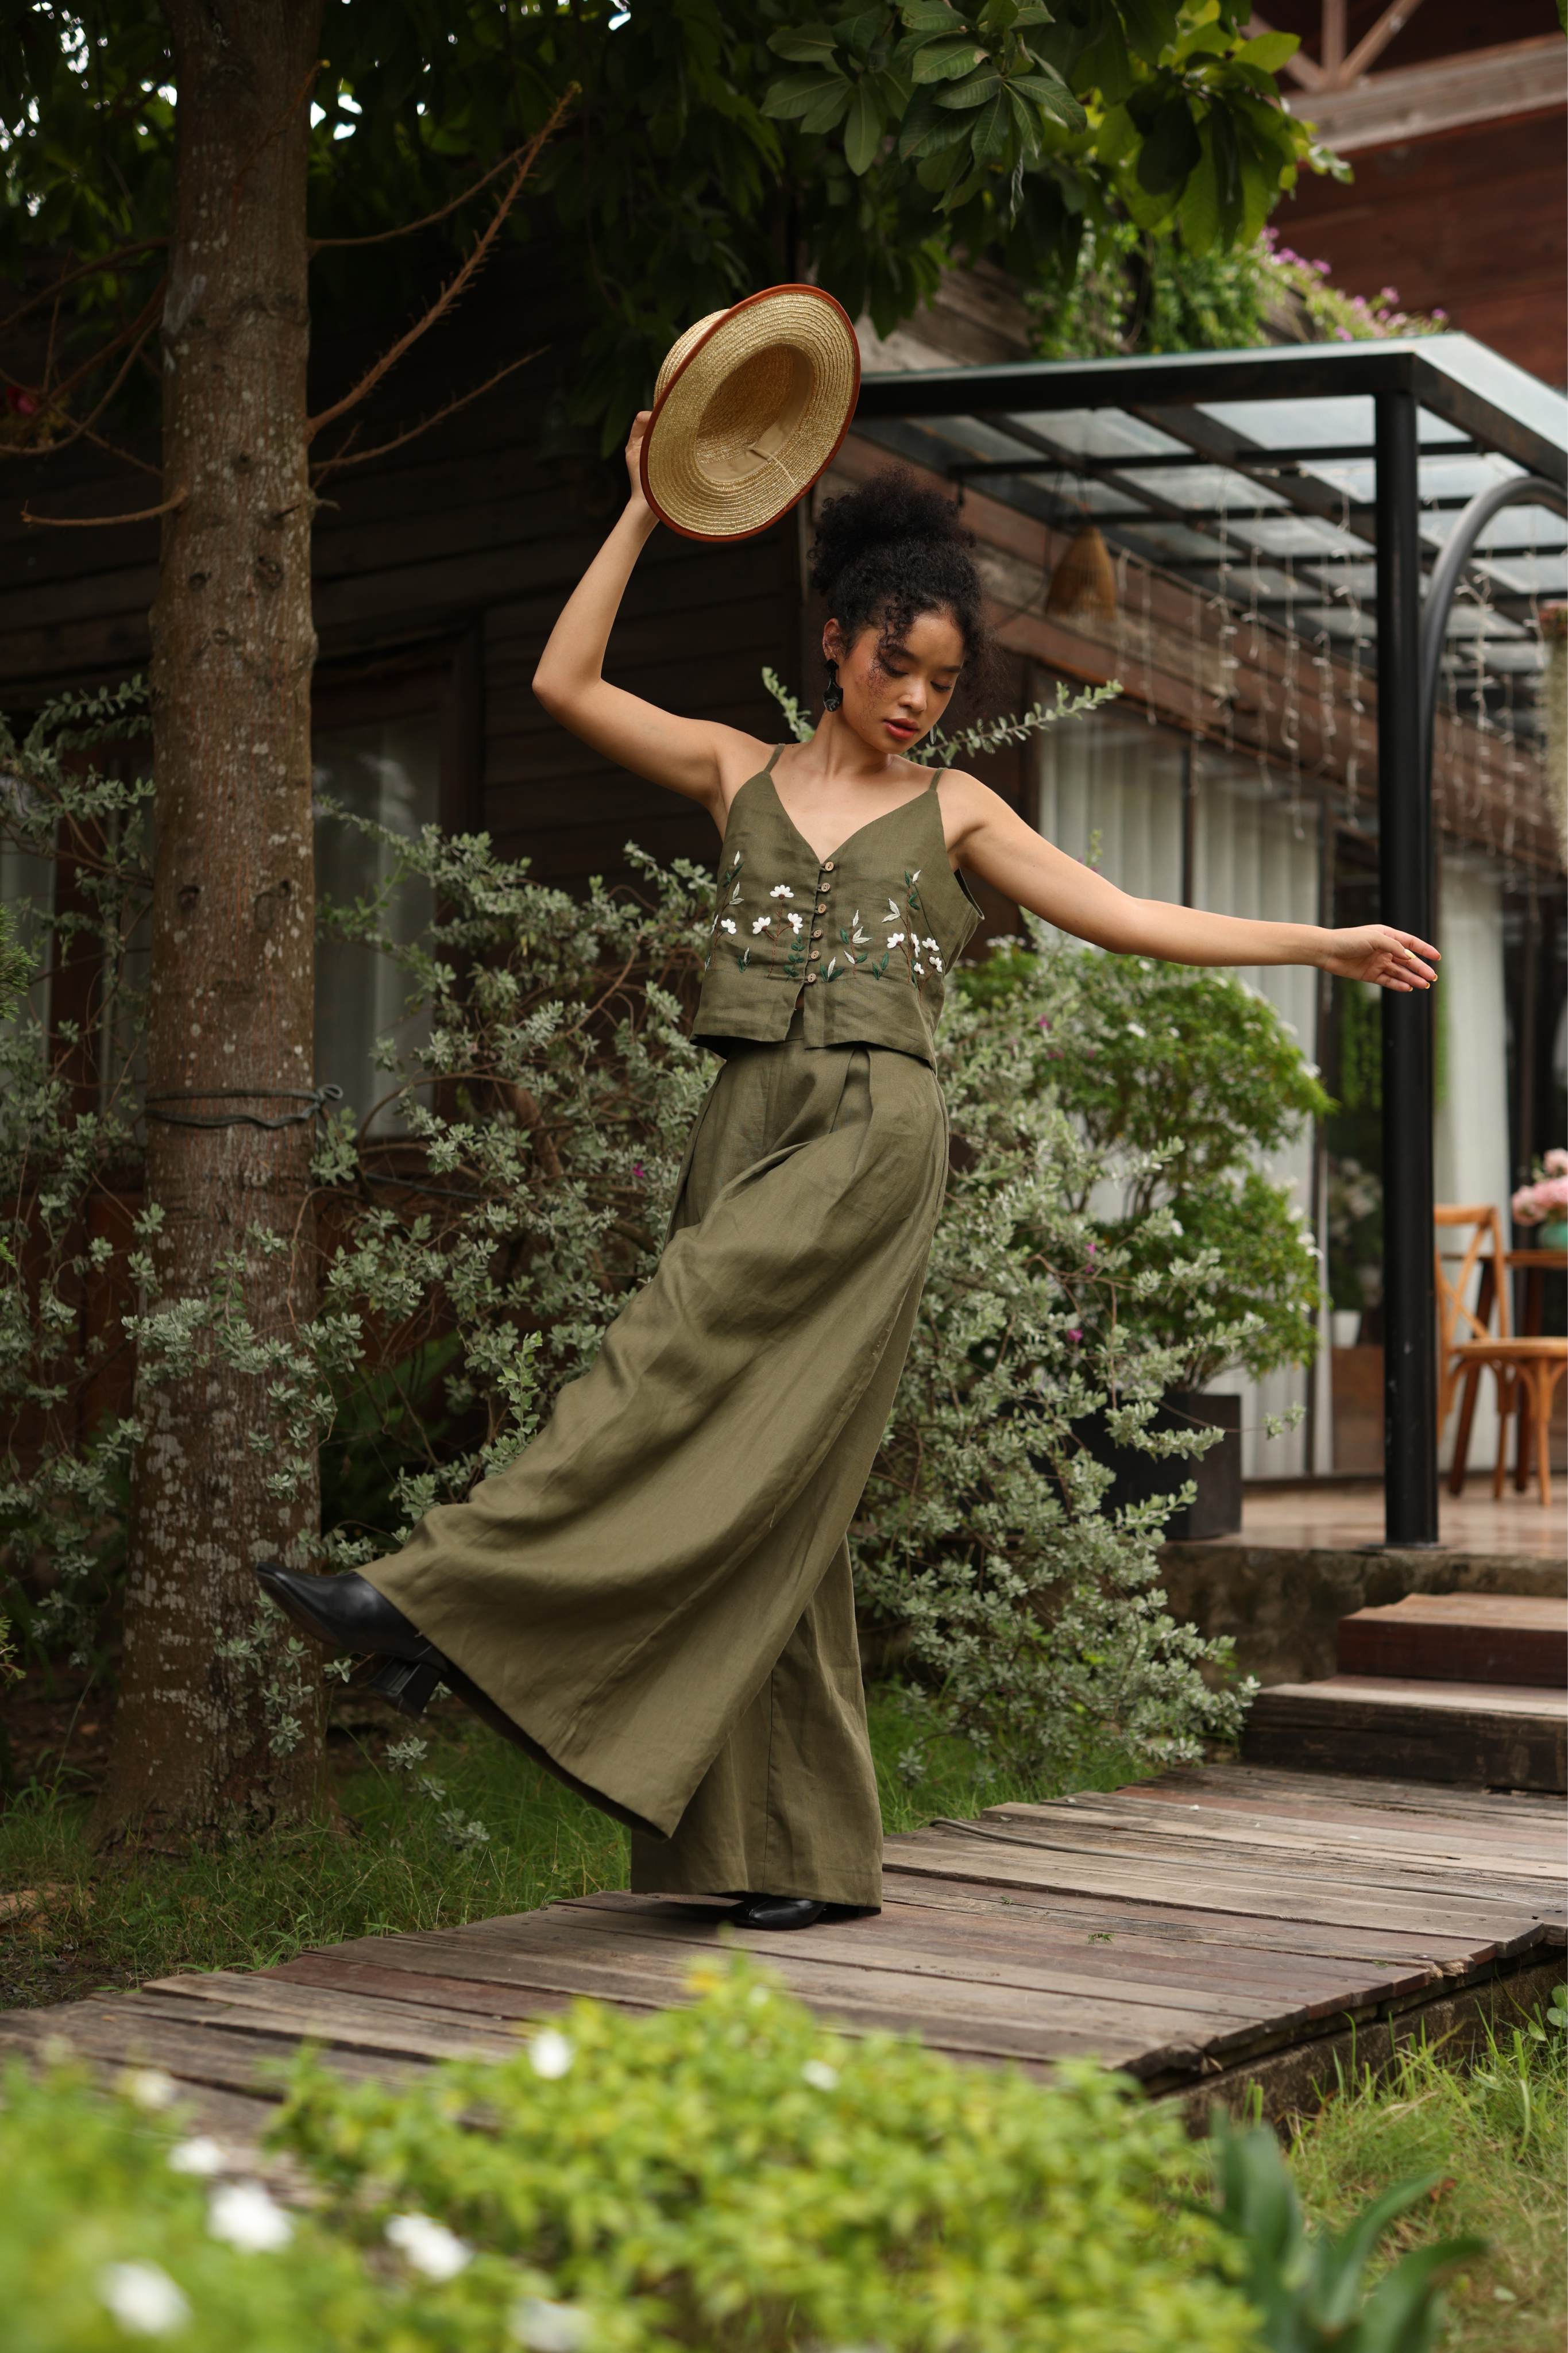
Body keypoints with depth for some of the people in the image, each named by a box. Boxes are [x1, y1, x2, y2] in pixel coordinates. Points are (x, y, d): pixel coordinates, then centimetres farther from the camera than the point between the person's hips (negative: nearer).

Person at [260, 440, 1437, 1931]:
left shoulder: (952, 809, 13)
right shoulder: (741, 772, 16)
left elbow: (1127, 920, 13)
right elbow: (565, 683, 9)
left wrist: (1322, 944, 11)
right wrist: (646, 511, 8)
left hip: (873, 1135, -2)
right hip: (750, 1129, 3)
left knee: (678, 1376, -22)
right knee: (761, 1485, 0)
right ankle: (805, 1851, 5)